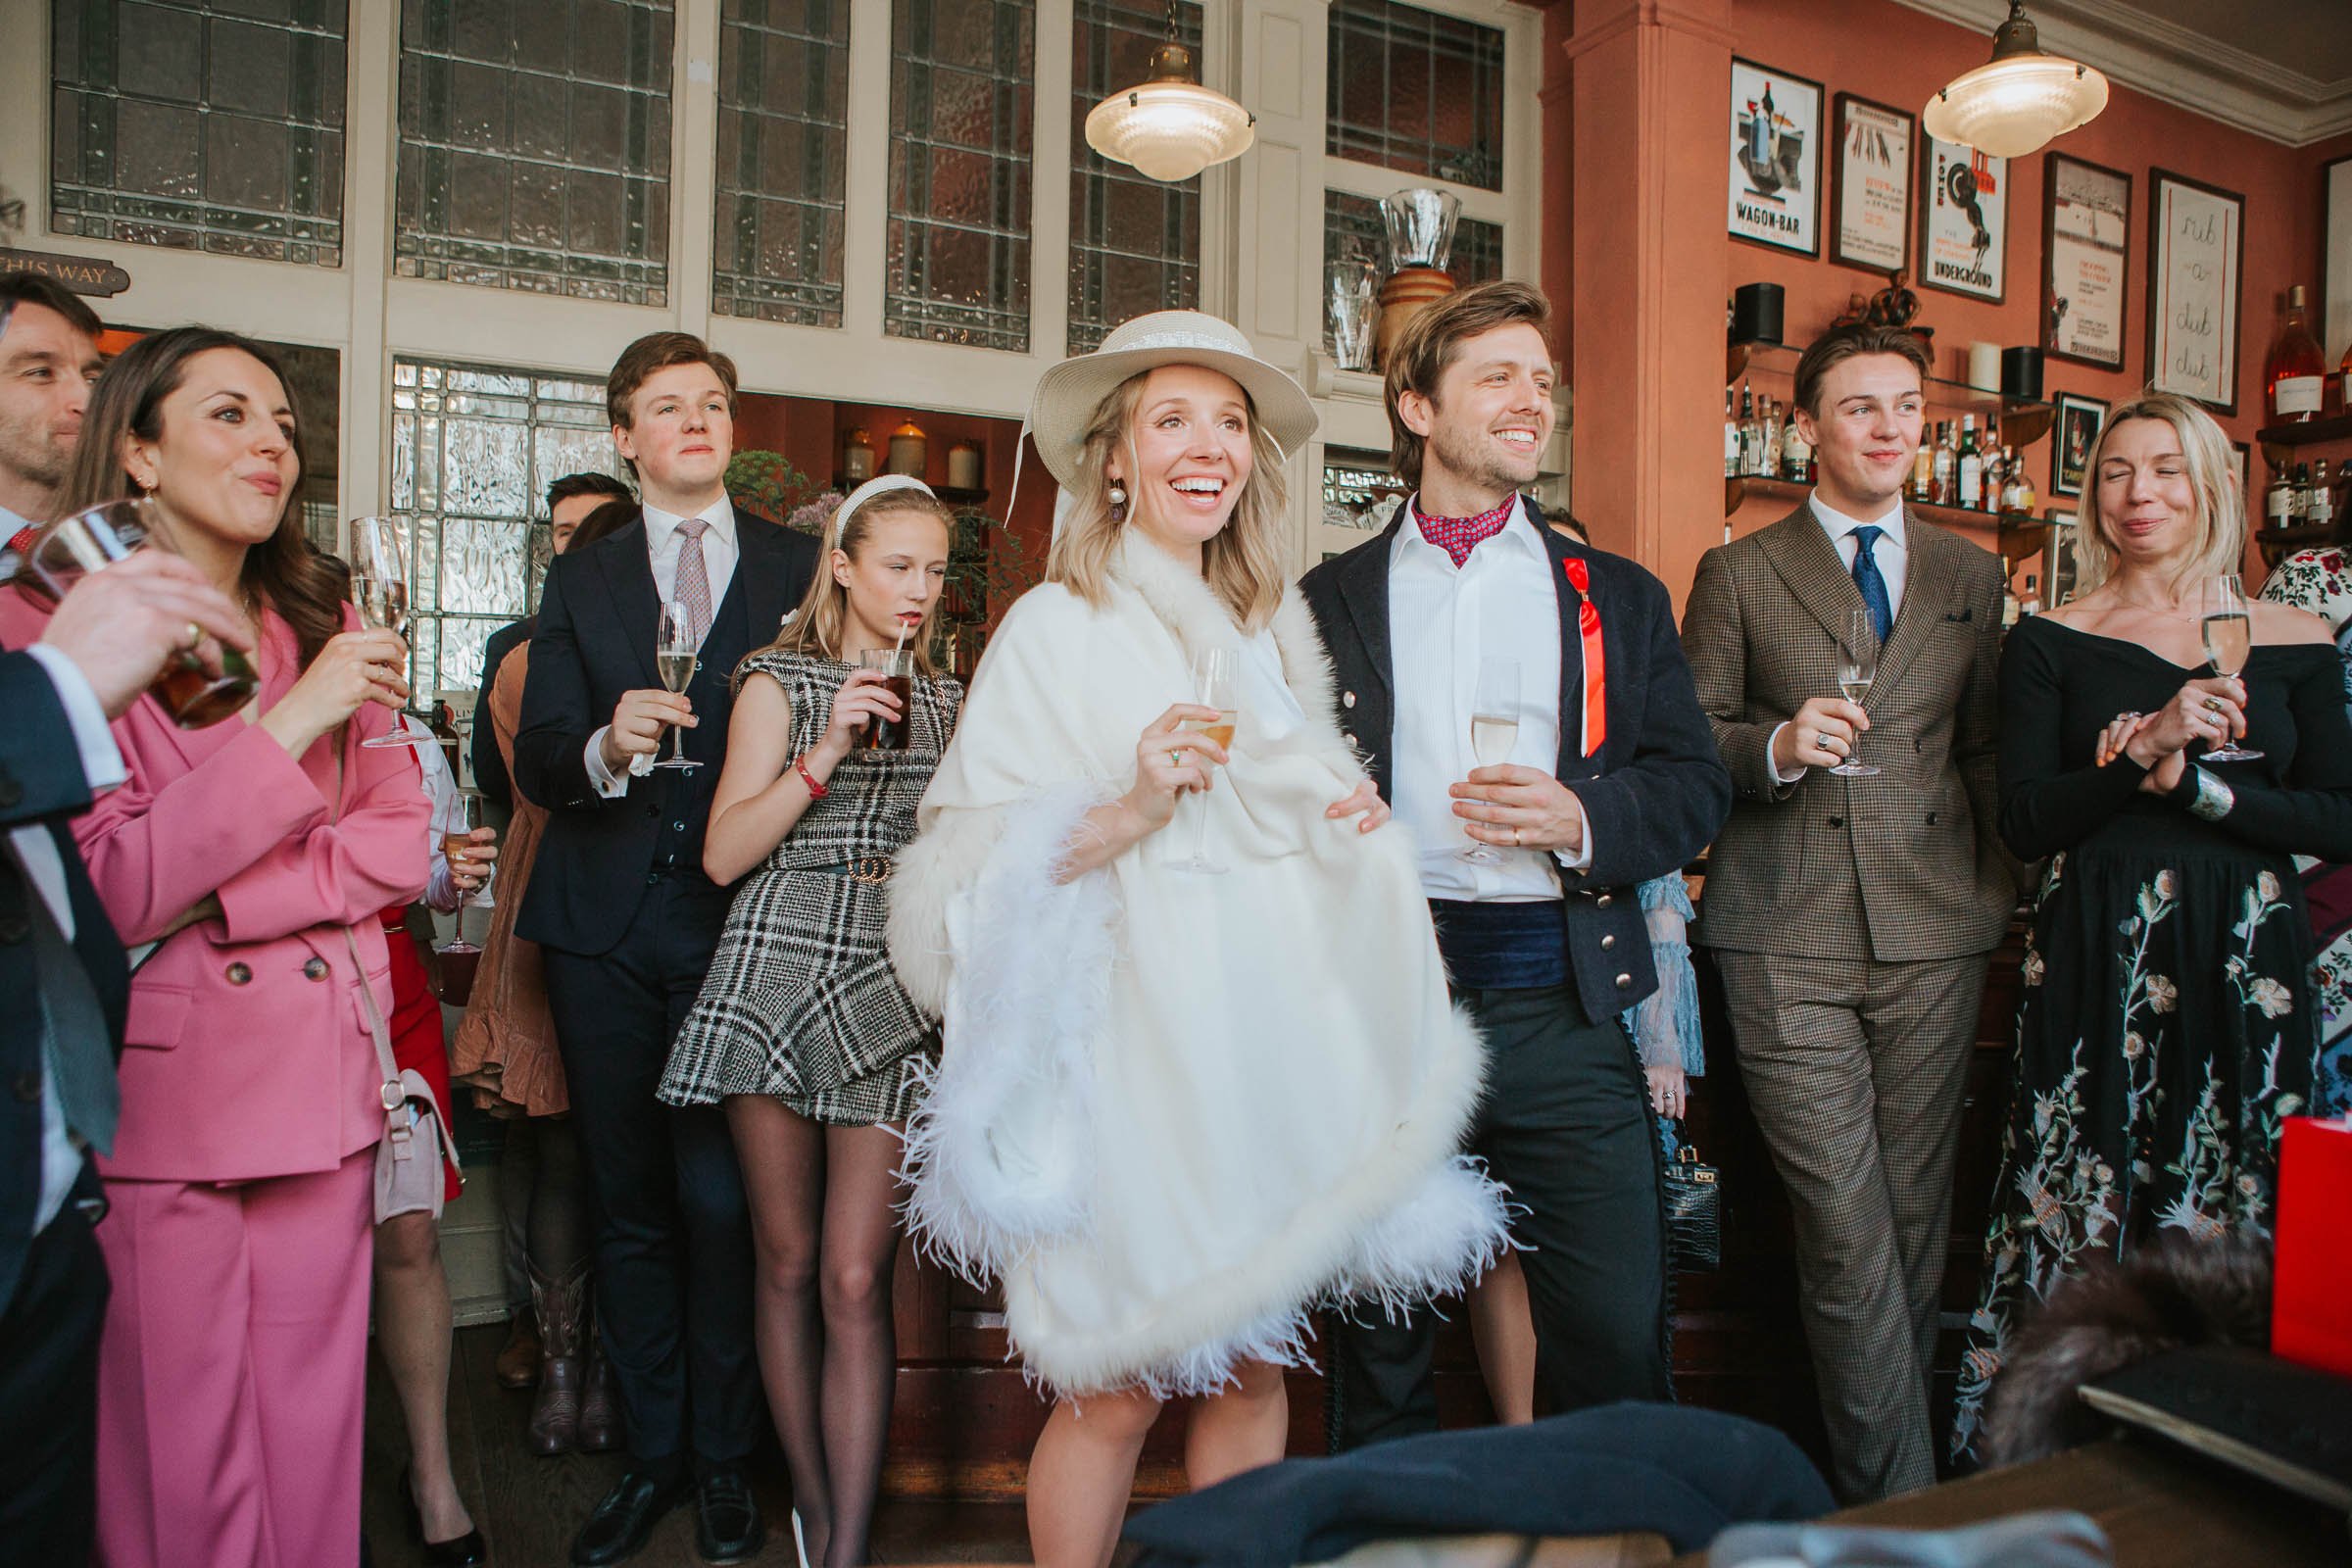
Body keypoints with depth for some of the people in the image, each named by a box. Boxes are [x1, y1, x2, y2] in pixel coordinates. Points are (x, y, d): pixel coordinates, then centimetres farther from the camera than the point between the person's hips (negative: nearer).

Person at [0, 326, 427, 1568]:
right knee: (176, 1452, 5)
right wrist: (292, 721, -18)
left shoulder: (329, 626, 11)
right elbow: (101, 889, -14)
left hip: (321, 1071, 4)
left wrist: (212, 902, -9)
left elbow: (397, 844, 6)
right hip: (154, 1085, -4)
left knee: (314, 1429, 10)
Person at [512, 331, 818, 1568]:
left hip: (740, 921, -2)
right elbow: (536, 760, 2)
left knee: (721, 1200, -3)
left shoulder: (801, 569, 8)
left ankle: (725, 1461, 16)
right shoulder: (579, 583, 13)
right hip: (605, 930, 3)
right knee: (628, 1203, 11)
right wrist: (606, 747, -19)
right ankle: (653, 1454, 26)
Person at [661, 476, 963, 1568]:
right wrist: (824, 758, -12)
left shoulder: (947, 700, 15)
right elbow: (724, 855, -2)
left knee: (855, 1280, -4)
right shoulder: (779, 683, 6)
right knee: (787, 1263, 7)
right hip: (776, 978, -1)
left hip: (892, 990, 2)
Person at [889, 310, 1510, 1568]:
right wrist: (1124, 814, -19)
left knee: (1255, 1368, 10)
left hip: (1273, 1044, 5)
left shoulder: (1277, 629, 13)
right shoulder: (1056, 628, -3)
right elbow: (968, 860, -7)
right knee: (1114, 1393, 0)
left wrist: (1349, 824, 3)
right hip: (1132, 1049, -5)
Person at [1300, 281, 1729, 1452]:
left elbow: (1695, 784, 7)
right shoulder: (1328, 600, 10)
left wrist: (1583, 818, -11)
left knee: (1618, 1334, 3)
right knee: (1379, 1343, 11)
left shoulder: (1619, 597, 13)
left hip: (1563, 1002, 1)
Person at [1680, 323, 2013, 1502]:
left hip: (1933, 931, 3)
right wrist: (1776, 746, -14)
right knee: (1846, 1229, -5)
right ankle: (1895, 1495, 8)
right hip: (1787, 936, -3)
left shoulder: (1969, 575, 16)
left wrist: (2001, 887, 10)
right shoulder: (1738, 574, 6)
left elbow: (1986, 747, 17)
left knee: (1916, 1216, 8)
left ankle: (1870, 1453, 26)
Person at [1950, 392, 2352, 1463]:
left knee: (2238, 1229, 6)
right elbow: (2024, 823, -4)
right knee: (2078, 1215, 2)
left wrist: (2192, 780, -12)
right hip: (2095, 965, -1)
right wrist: (2146, 746, -16)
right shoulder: (2049, 643, 3)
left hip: (2247, 969, 2)